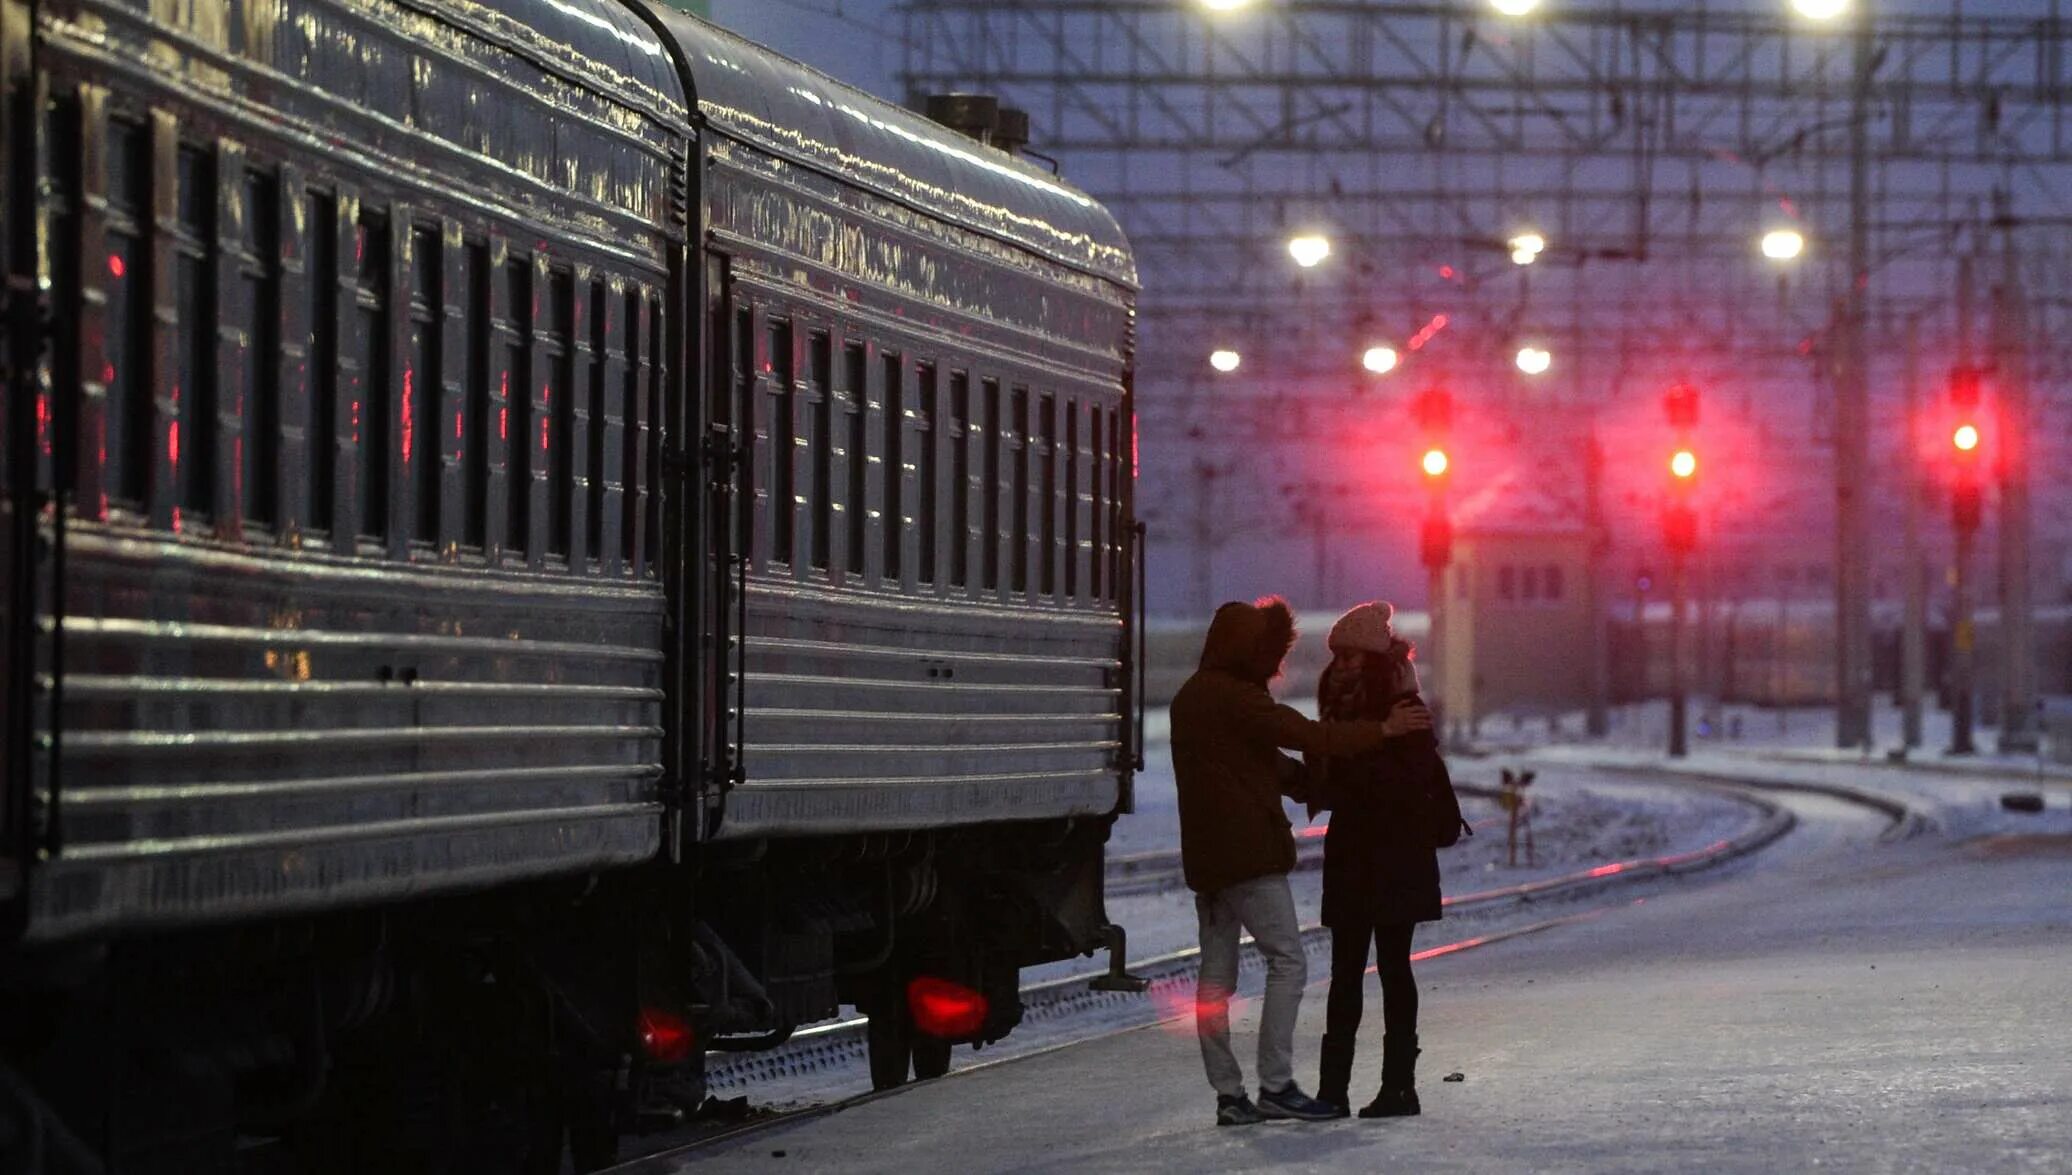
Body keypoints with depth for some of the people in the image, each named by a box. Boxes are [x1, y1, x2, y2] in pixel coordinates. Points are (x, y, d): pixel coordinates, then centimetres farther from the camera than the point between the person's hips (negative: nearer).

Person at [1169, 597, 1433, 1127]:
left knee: (1216, 975, 7)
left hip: (1205, 855, 9)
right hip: (1248, 853, -9)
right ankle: (1275, 1086, -11)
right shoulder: (1235, 698, -13)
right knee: (1287, 962, -6)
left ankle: (1228, 1094, 8)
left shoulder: (1190, 699, 17)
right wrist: (1382, 729, -12)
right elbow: (1304, 735, -17)